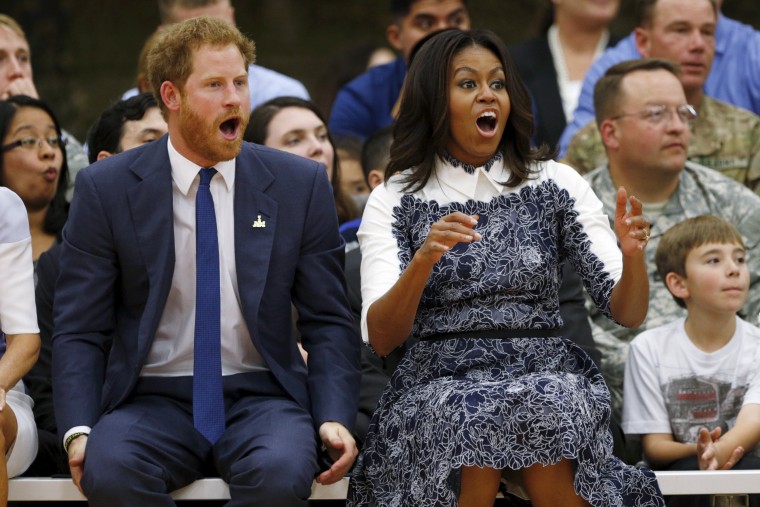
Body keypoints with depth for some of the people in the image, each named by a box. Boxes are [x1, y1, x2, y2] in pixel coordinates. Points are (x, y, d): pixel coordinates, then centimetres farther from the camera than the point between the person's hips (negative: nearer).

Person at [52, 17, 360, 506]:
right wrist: (79, 430, -15)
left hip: (260, 398, 1)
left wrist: (335, 419, -9)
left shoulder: (301, 185, 5)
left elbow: (328, 323, 8)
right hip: (152, 403, -1)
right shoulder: (106, 189, 2)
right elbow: (79, 331, 2)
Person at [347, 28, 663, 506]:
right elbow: (380, 337, -5)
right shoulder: (393, 201, 8)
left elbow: (627, 312, 6)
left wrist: (633, 255, -16)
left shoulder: (557, 183, 12)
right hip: (440, 384, -1)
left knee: (552, 408, -33)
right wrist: (423, 261, -24)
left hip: (552, 380, 1)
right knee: (472, 420, -35)